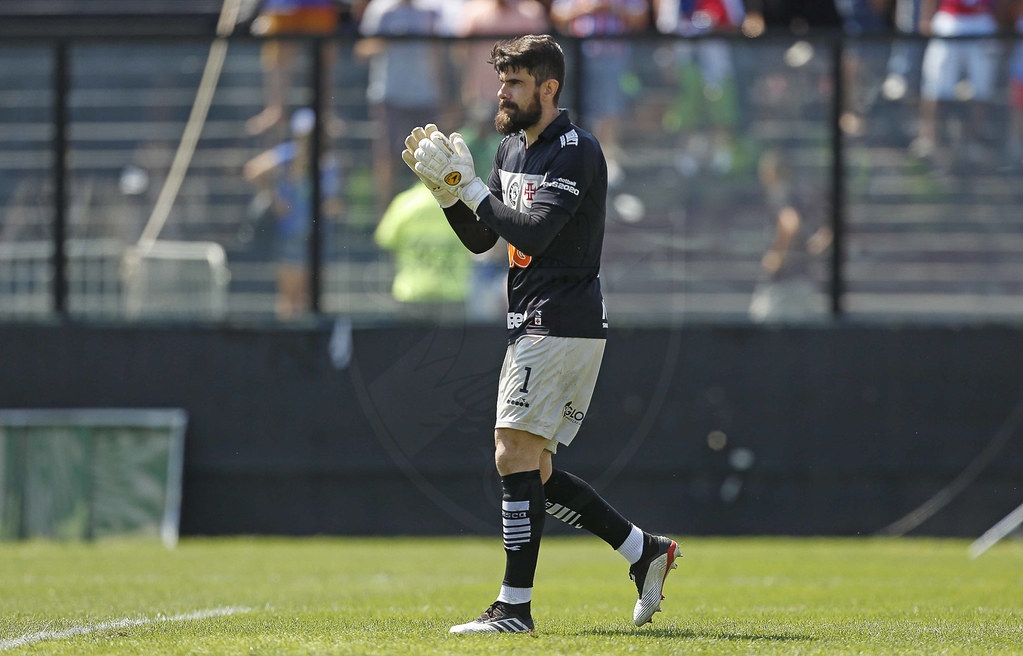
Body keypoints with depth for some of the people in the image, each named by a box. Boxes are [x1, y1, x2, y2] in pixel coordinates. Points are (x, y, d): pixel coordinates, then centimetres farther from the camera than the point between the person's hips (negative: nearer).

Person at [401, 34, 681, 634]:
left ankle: (515, 607, -11)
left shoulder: (577, 152, -13)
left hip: (562, 327, -10)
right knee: (533, 472, 9)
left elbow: (531, 231, -24)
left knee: (516, 457, -12)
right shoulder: (514, 147, 16)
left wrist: (468, 184, -19)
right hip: (533, 329, 10)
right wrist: (445, 187, 3)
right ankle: (647, 551, 17)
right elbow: (481, 239, 18)